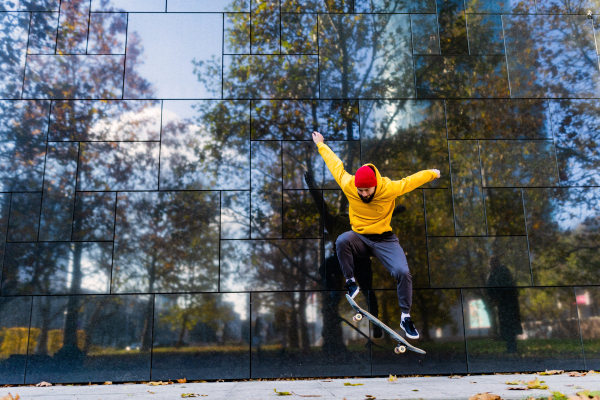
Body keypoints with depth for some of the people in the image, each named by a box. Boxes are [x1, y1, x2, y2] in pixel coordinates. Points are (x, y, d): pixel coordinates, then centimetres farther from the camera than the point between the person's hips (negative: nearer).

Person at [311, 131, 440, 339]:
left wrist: (432, 173, 14)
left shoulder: (390, 188, -17)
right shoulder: (348, 185, -15)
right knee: (342, 241, -33)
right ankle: (351, 283, -15)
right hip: (359, 238, 1)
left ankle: (405, 318, -5)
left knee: (403, 272, -21)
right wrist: (321, 145, 12)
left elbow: (411, 181, -1)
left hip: (384, 240, -1)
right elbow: (335, 164, 0)